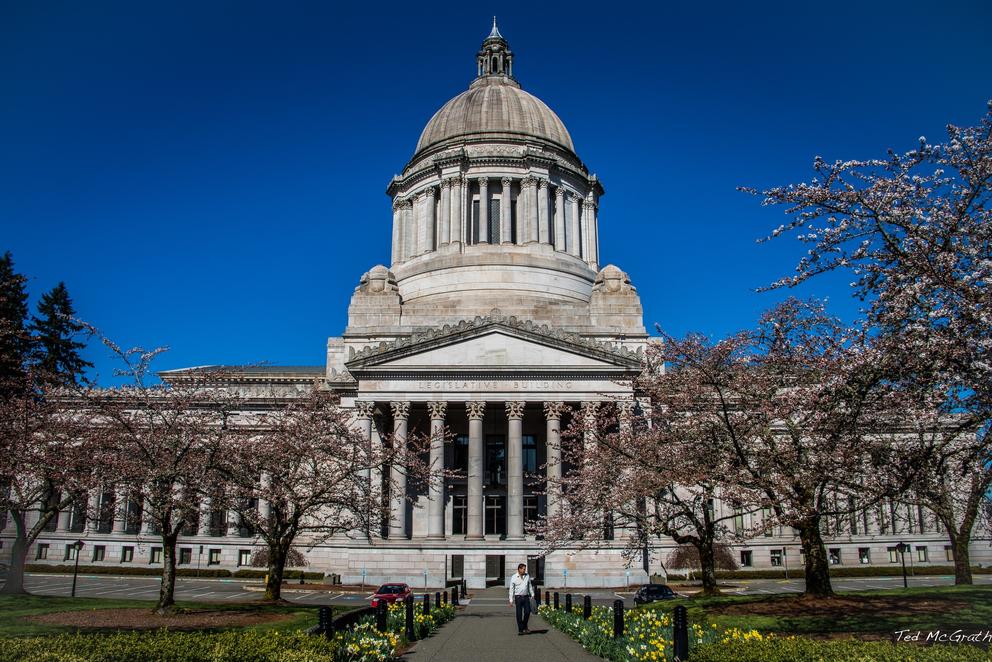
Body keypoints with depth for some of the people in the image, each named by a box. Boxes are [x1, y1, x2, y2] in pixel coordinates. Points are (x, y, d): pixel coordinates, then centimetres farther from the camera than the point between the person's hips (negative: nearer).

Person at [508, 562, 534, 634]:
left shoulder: (527, 576, 6)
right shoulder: (514, 577, -4)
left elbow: (530, 586, 16)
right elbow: (511, 589, -2)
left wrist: (532, 595, 11)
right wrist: (511, 600, -5)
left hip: (526, 597, 3)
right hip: (518, 597, -3)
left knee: (527, 612, -2)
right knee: (519, 614, 0)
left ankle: (525, 626, 19)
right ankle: (520, 629, 8)